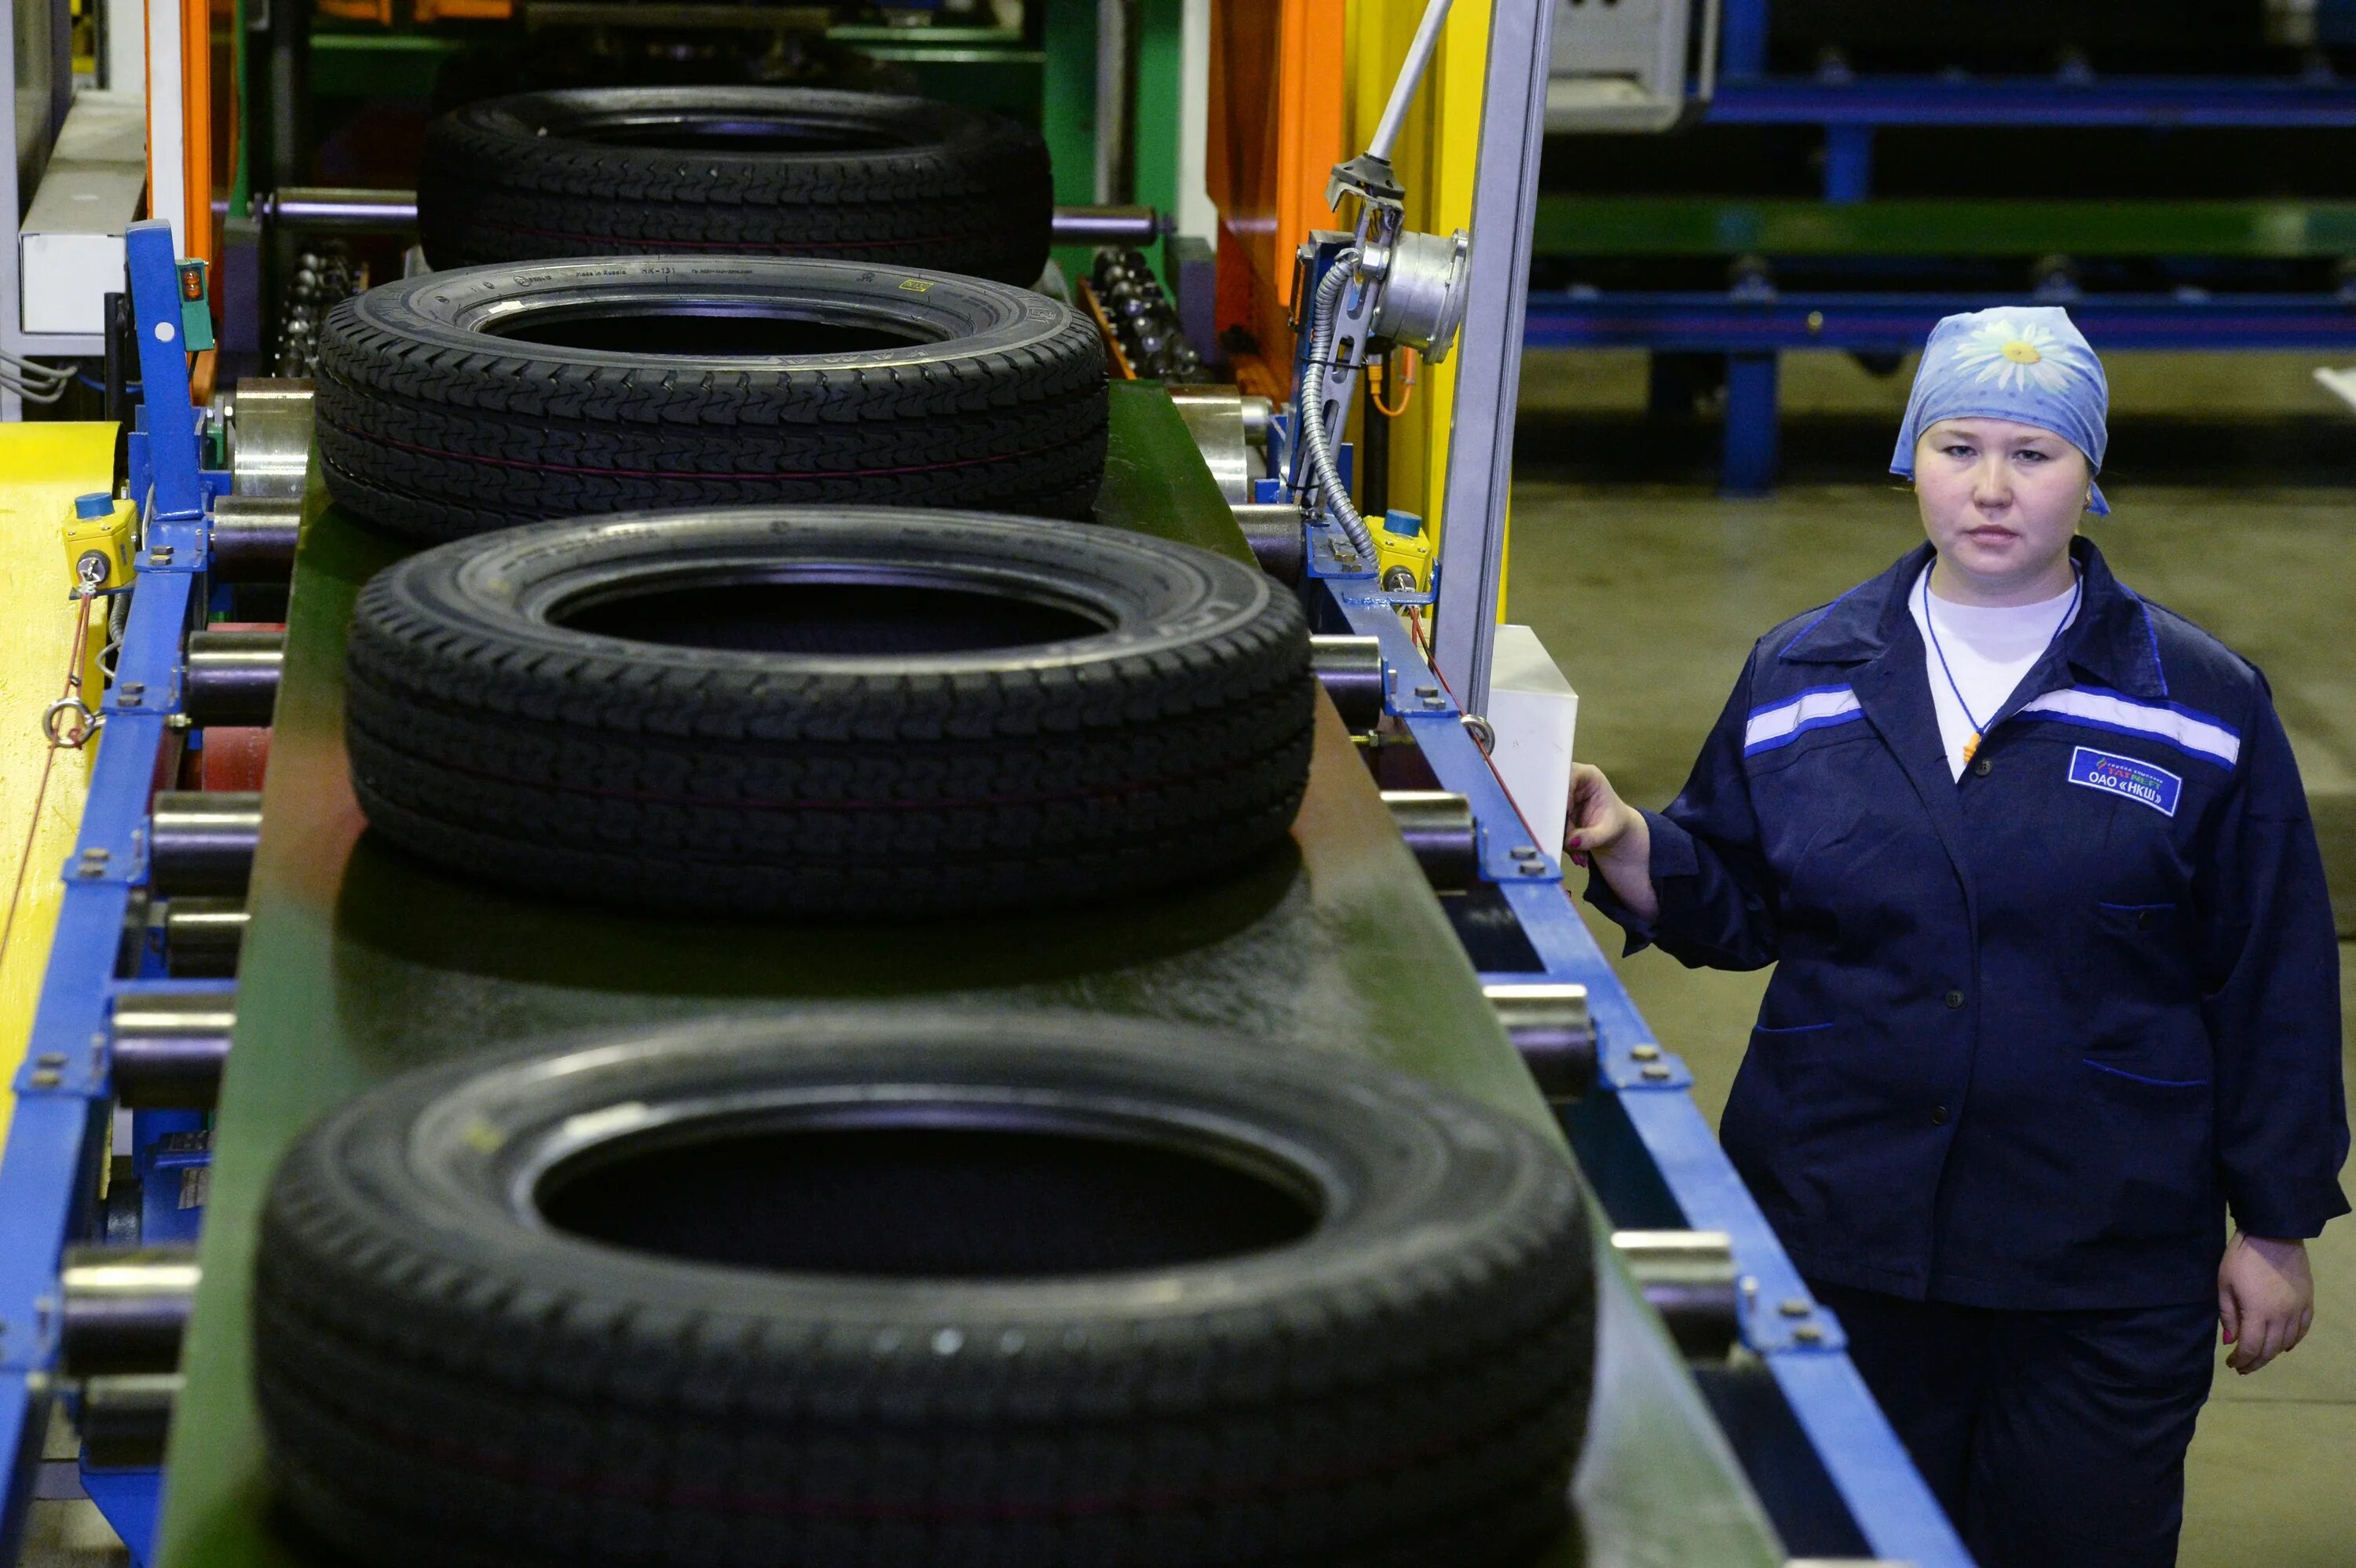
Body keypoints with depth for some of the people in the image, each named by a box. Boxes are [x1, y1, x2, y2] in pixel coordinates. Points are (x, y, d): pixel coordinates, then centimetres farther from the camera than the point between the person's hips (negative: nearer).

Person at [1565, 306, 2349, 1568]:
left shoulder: (2202, 704, -2)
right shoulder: (1802, 675, 6)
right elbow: (1736, 907, 12)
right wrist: (1628, 850, -9)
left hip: (2104, 1268, -2)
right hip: (1833, 1232, 2)